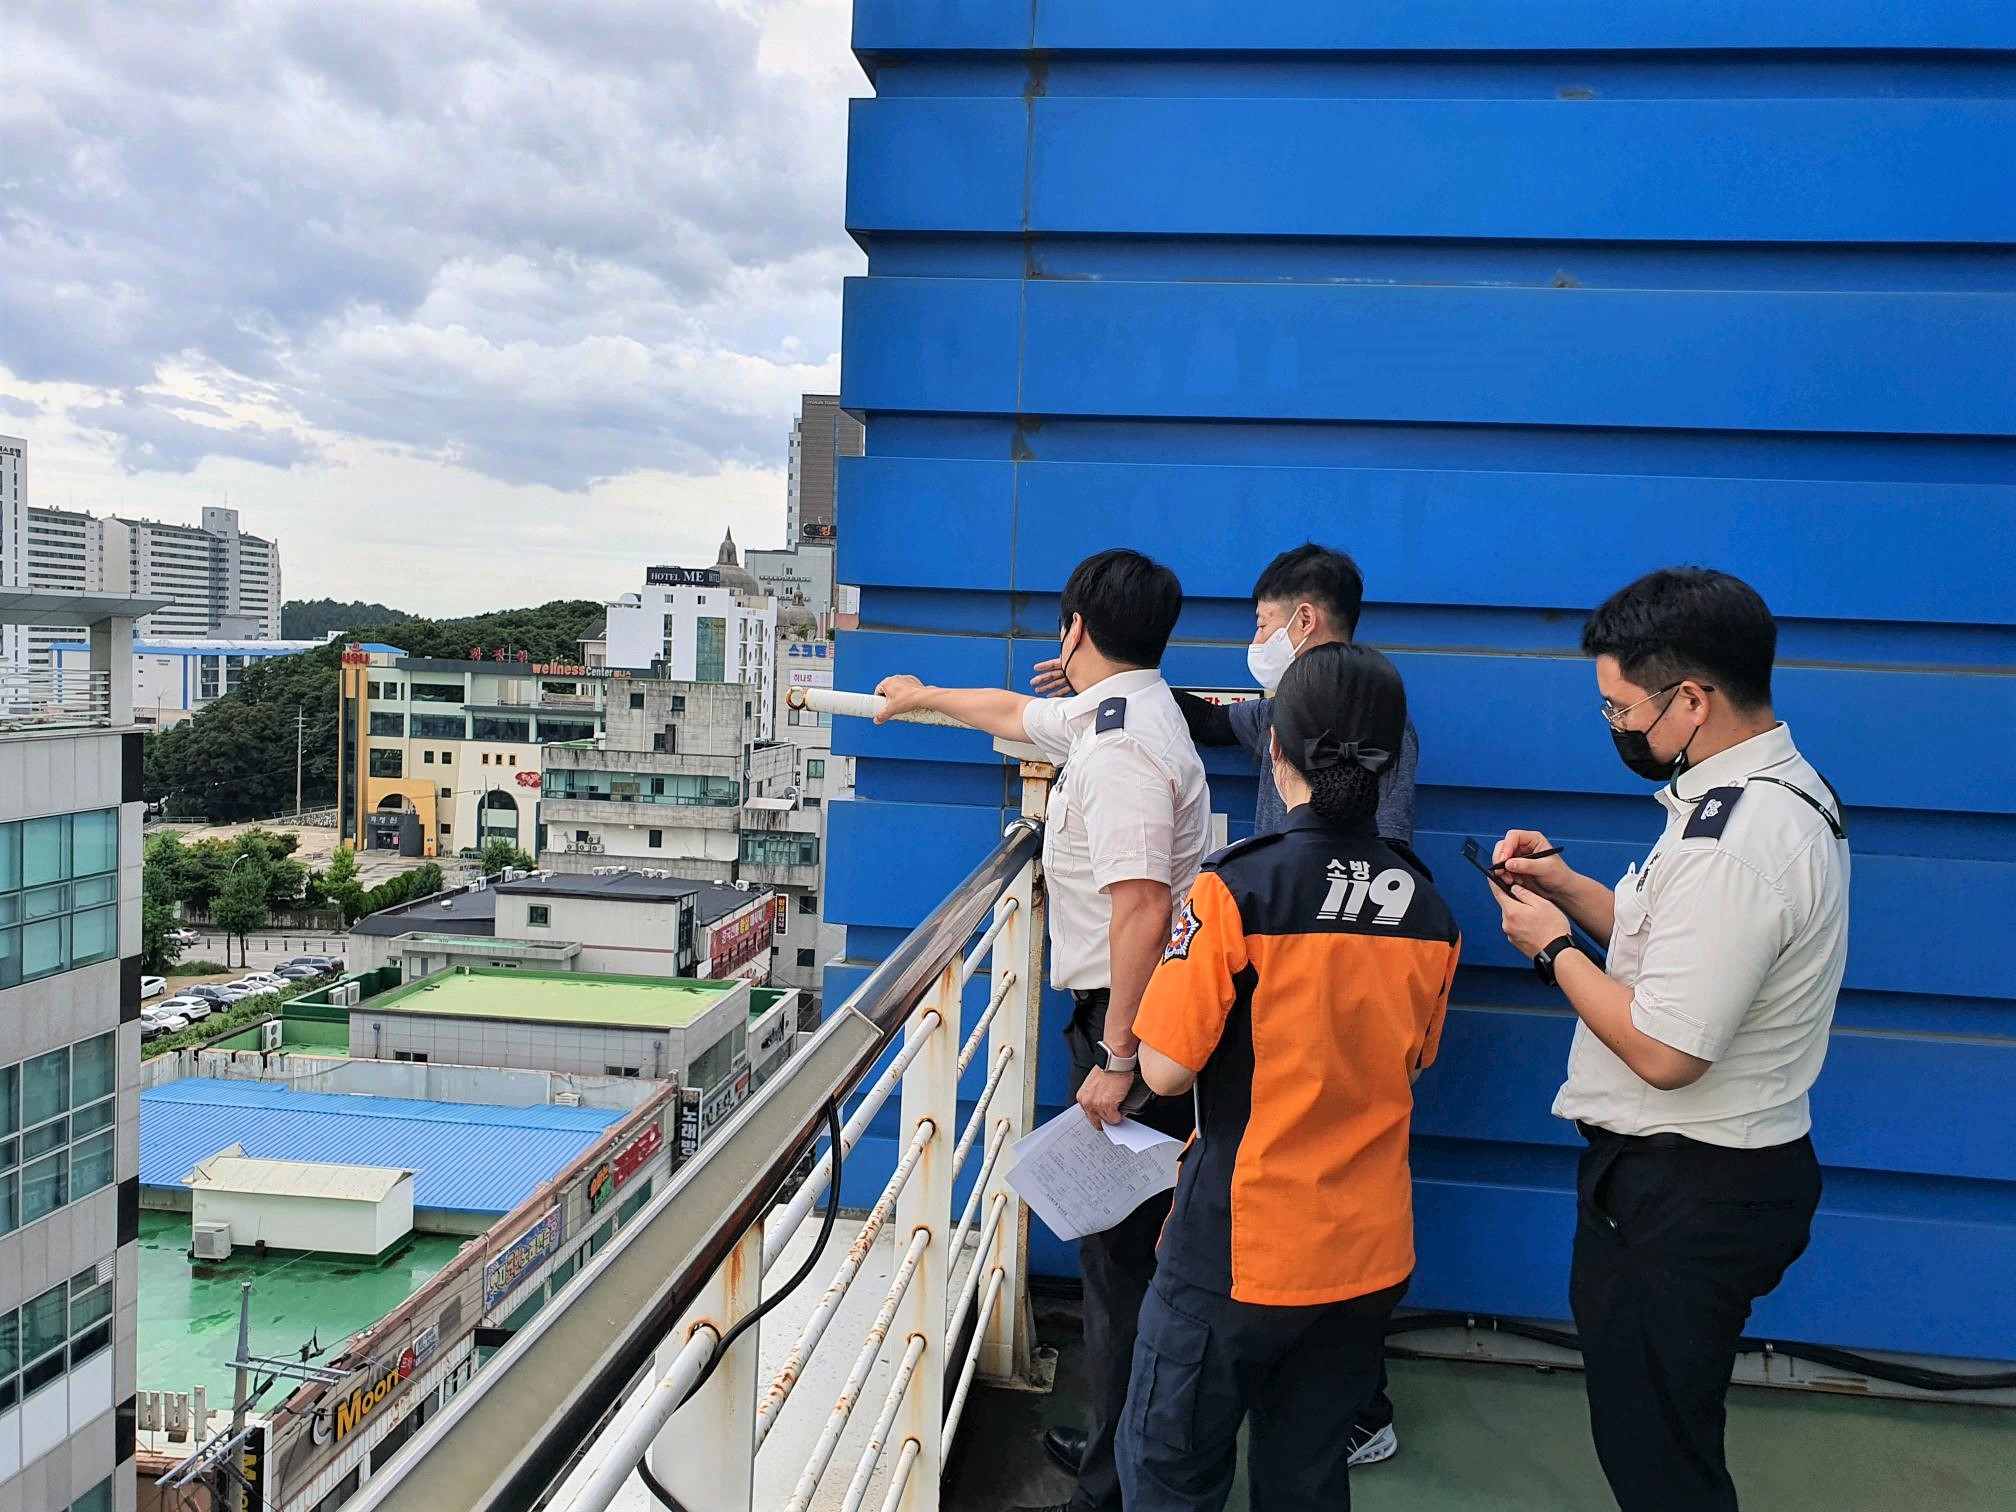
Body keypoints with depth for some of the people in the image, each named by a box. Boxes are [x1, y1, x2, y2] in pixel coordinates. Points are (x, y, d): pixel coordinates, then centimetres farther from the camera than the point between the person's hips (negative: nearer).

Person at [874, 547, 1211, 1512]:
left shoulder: (1120, 750, -20)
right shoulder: (1106, 715, 13)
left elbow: (1142, 909, -28)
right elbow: (1012, 714, 32)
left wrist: (1117, 1056, -24)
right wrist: (922, 697, 47)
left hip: (1128, 1020, -10)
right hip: (1129, 1014, 10)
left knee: (1120, 1259, 0)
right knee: (1126, 1251, 19)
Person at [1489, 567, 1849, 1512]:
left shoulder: (1735, 842, -28)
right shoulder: (1778, 787, 5)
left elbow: (1663, 1051, -28)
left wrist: (1554, 947, -14)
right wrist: (1569, 887, 5)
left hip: (1683, 1192, -10)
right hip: (1725, 1170, 10)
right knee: (1661, 1428, 24)